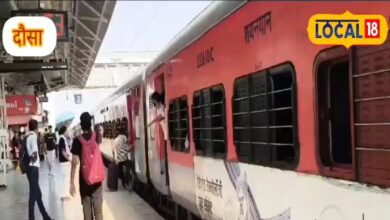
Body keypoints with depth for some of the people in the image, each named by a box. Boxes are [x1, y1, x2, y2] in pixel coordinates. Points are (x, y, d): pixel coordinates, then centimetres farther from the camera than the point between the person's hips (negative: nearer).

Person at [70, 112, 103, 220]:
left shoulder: (77, 140, -9)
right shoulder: (96, 136, -2)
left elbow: (74, 163, -10)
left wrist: (72, 183, -6)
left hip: (84, 178, -1)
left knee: (87, 210, 8)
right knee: (98, 210, 1)